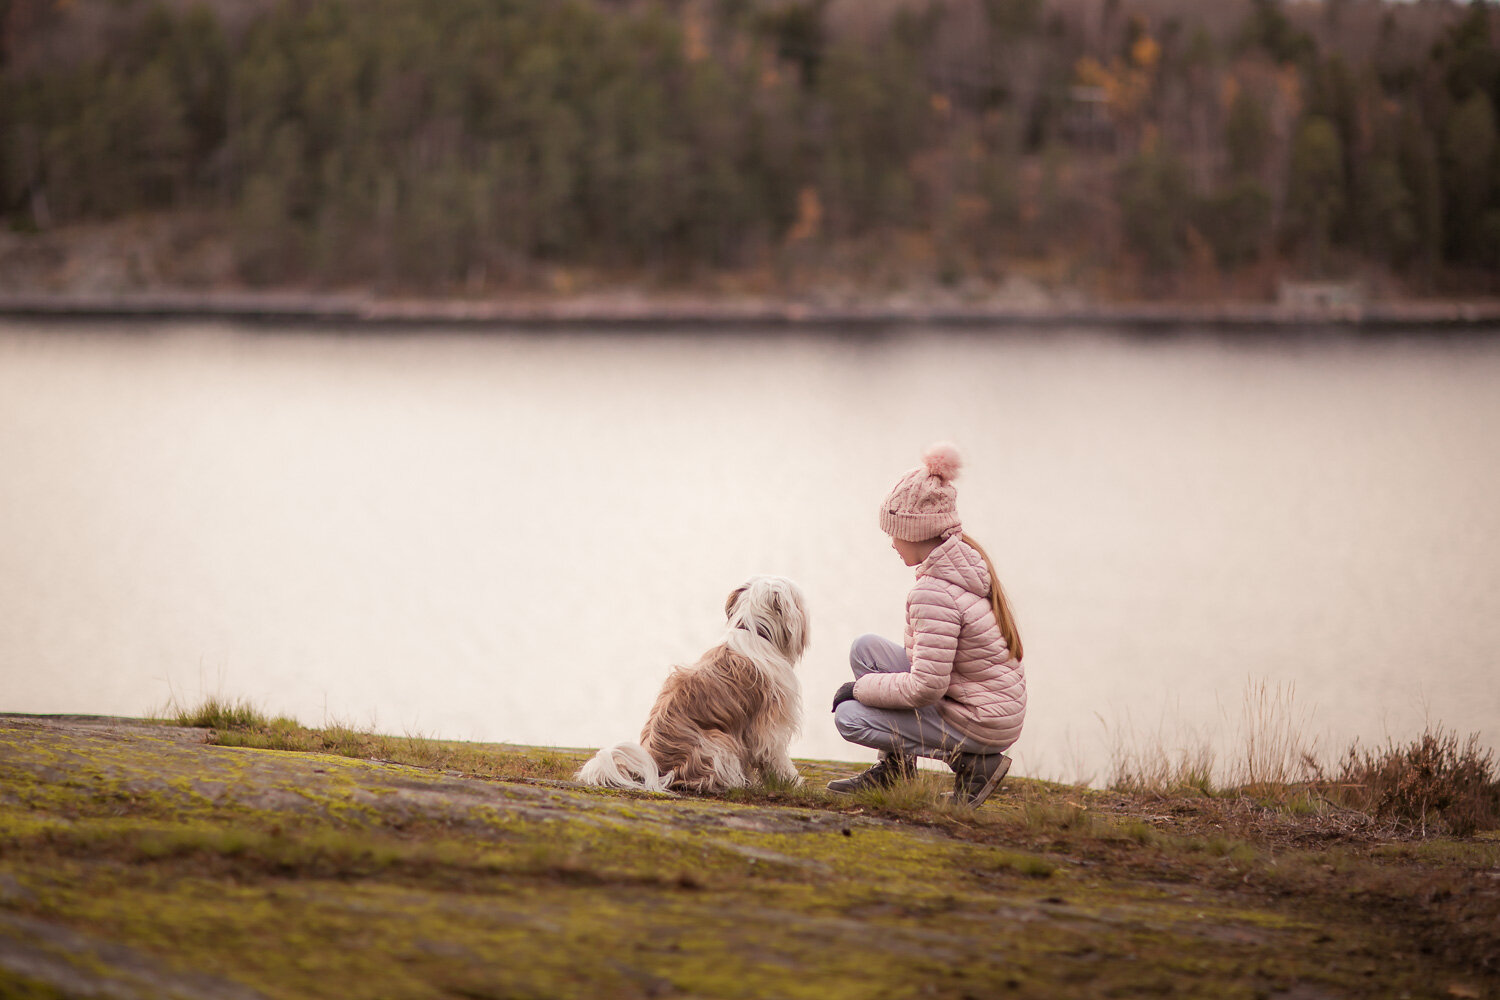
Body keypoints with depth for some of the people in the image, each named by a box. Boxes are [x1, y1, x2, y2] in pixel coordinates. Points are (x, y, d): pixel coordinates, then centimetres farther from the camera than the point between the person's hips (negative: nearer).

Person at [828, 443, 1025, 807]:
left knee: (849, 717, -9)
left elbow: (925, 689, -25)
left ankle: (972, 763, -5)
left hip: (982, 723, -9)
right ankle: (892, 768, 15)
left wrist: (862, 687, -11)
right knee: (865, 648, 9)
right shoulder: (968, 557, 3)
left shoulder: (935, 592, -25)